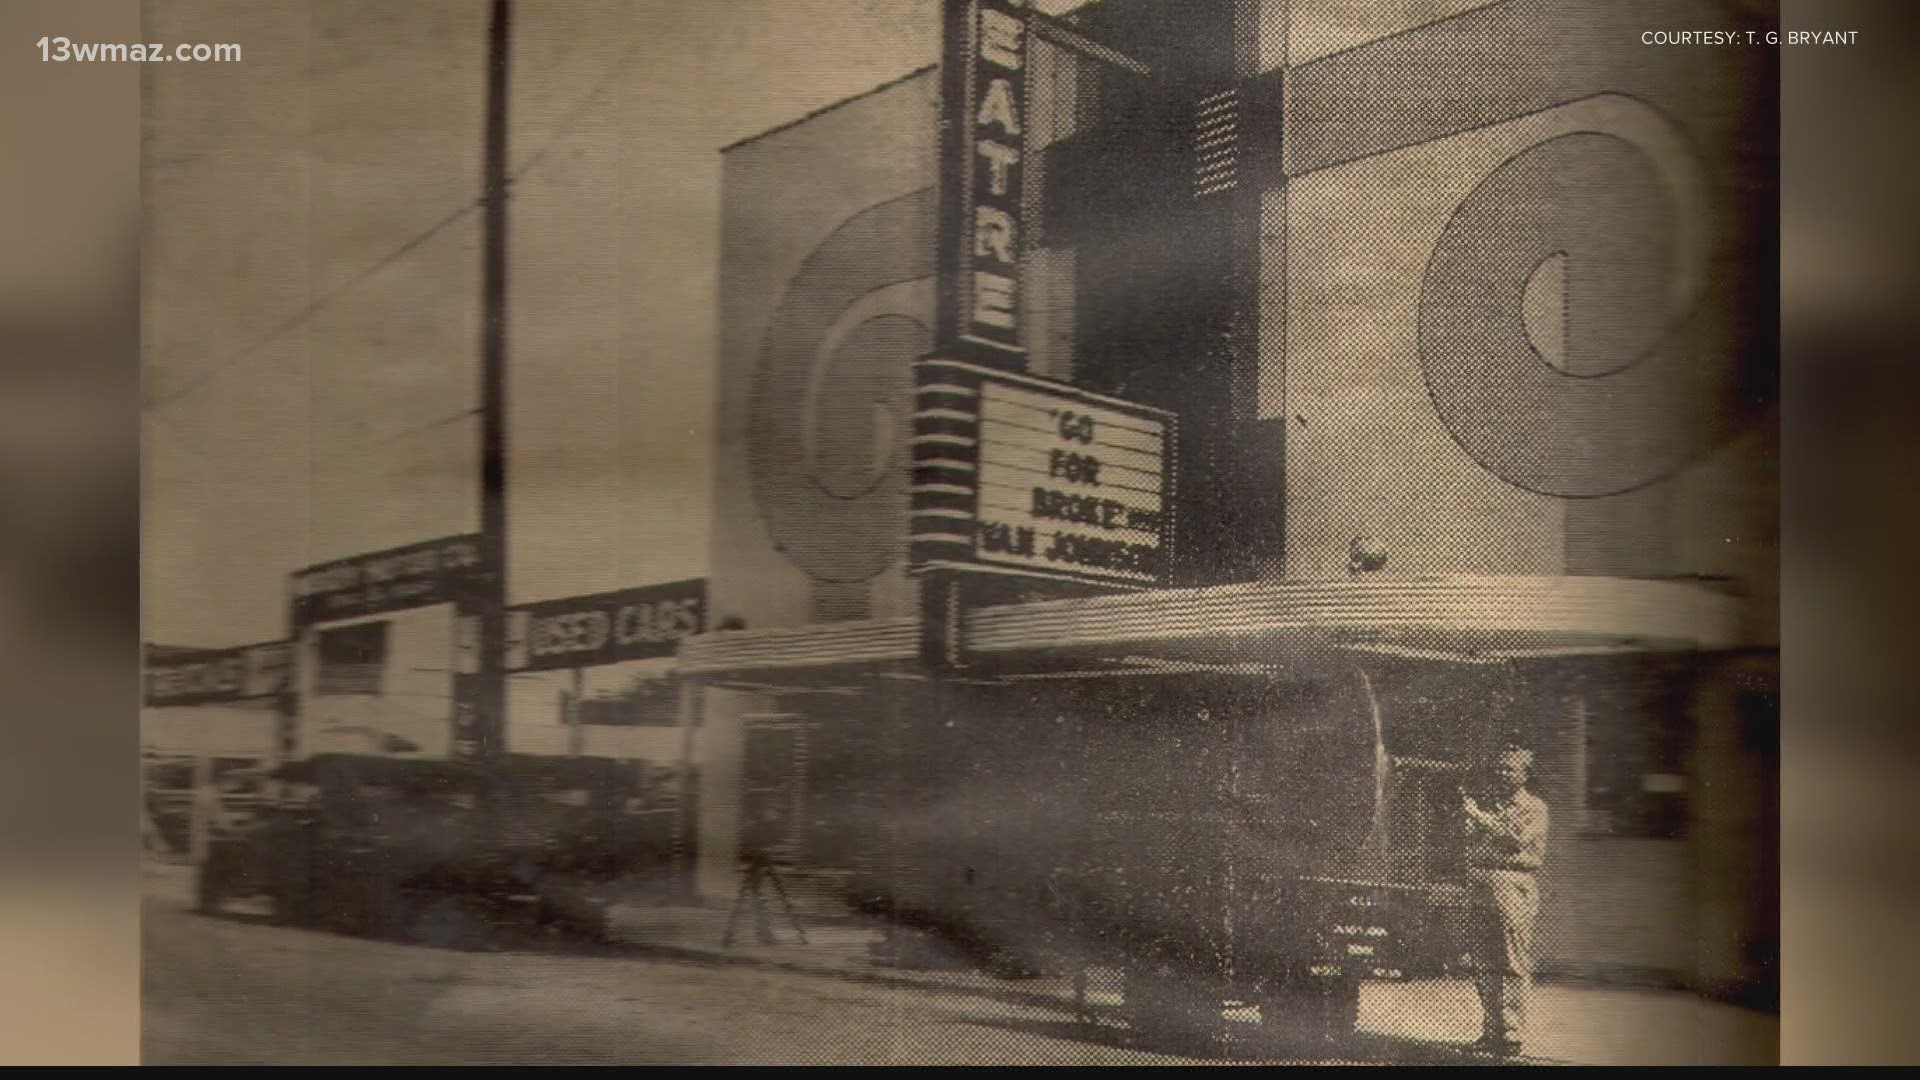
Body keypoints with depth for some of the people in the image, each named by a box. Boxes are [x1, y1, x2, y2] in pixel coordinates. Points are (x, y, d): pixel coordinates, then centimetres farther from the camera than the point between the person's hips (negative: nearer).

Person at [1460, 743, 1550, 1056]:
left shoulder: (1534, 807, 3)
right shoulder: (1486, 802, 18)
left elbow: (1515, 837, -15)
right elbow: (1470, 843, 20)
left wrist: (1477, 813, -15)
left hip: (1514, 887, -5)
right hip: (1482, 888, 5)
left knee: (1514, 965, -6)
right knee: (1483, 965, 7)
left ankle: (1512, 1033, -3)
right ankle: (1491, 1030, 15)